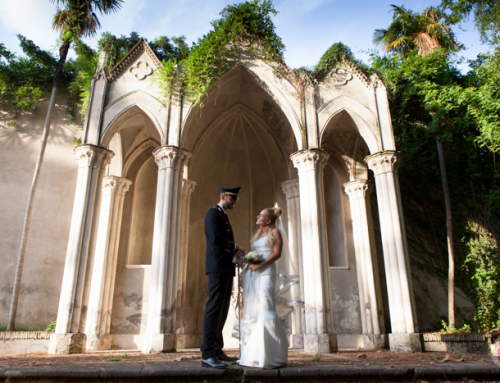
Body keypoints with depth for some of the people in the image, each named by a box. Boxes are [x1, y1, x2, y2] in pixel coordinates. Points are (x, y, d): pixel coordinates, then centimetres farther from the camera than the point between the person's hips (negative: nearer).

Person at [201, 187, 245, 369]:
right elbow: (216, 238, -18)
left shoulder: (224, 217, 26)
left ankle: (217, 351, 14)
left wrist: (235, 252, 6)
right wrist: (235, 247, -7)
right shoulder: (213, 212, -4)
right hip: (218, 268, -10)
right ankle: (207, 355, -9)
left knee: (222, 310, 9)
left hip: (226, 269, 10)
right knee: (214, 309, -11)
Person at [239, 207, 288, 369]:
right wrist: (249, 263, 3)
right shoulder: (257, 235, 24)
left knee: (265, 309, -12)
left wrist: (260, 265, -17)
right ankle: (253, 354, 10)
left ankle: (271, 355, -5)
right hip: (251, 275, 7)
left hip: (266, 272, -7)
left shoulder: (274, 232, 4)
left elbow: (277, 253, -8)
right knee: (251, 311, 4)